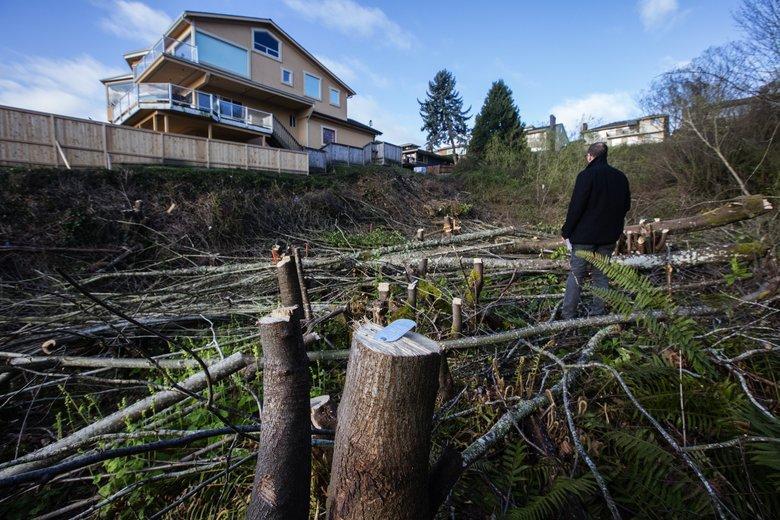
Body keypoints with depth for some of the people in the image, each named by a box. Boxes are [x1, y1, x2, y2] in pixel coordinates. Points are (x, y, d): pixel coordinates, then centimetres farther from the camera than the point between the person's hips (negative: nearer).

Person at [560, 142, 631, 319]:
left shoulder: (586, 175, -12)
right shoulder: (620, 177, 9)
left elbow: (576, 207, -16)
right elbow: (626, 205, 16)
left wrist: (566, 232, -8)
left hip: (585, 236, -6)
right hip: (609, 237, 6)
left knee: (576, 275, 1)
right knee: (601, 275, 13)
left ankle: (568, 315, 6)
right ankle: (598, 313, 18)